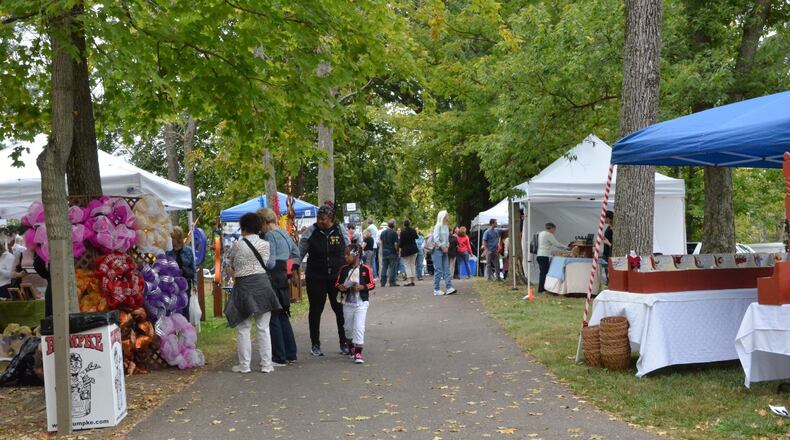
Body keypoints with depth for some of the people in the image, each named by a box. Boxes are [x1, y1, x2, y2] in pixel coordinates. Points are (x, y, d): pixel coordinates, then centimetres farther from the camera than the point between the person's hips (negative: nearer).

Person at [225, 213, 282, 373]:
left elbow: (232, 266, 10)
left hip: (243, 286, -2)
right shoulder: (265, 244, 0)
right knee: (263, 328, 7)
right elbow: (265, 263, 7)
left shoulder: (237, 245, -4)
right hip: (262, 284, 2)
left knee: (243, 328, 7)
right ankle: (266, 364, 9)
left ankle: (244, 365, 10)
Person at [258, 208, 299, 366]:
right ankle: (290, 354, 20)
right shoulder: (285, 233, 14)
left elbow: (269, 263, -20)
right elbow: (296, 253, 24)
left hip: (273, 279, -9)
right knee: (283, 317, 16)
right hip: (284, 278, 9)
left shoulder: (269, 236, -14)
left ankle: (279, 358, 1)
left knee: (273, 319, -2)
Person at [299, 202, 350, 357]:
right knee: (315, 310, 7)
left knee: (341, 309, 4)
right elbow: (300, 253, 1)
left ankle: (344, 343, 17)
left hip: (337, 277, 1)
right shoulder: (311, 231, -6)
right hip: (315, 278, -1)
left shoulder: (340, 230, -1)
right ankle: (315, 345, 19)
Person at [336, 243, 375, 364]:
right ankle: (351, 348, 38)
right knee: (348, 328, 15)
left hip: (361, 303, -4)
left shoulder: (365, 269, -8)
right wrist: (340, 287, -13)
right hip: (347, 303, 4)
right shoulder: (344, 269, 3)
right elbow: (337, 283, 9)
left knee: (359, 327, -11)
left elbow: (372, 284, -4)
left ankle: (358, 354, -9)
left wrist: (362, 287, -19)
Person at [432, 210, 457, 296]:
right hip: (438, 250, -7)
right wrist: (442, 247, -13)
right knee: (438, 270, -6)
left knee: (446, 270, 1)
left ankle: (449, 288, -2)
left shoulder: (446, 227, 12)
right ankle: (436, 290, -1)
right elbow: (436, 239, -16)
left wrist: (447, 247, 3)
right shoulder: (438, 226, -10)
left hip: (444, 250, 7)